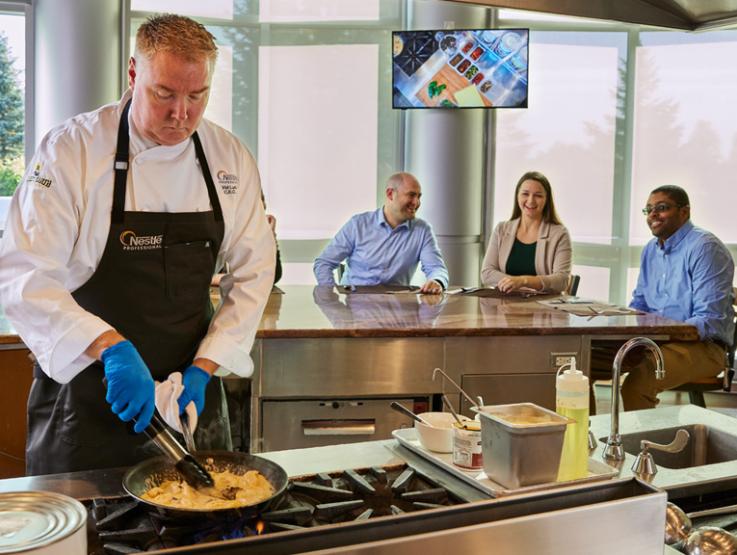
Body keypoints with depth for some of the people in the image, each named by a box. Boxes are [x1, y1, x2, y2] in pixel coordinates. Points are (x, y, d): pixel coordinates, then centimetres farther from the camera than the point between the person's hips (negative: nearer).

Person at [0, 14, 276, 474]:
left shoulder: (231, 159, -2)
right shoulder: (71, 149, -14)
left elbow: (252, 274, 0)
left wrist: (204, 367, -9)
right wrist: (112, 348, -33)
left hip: (190, 388, 4)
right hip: (87, 392, -3)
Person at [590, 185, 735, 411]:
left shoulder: (705, 248, -12)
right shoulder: (651, 249, 14)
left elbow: (709, 319, -19)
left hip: (701, 344, -7)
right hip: (653, 339, 8)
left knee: (637, 382, -35)